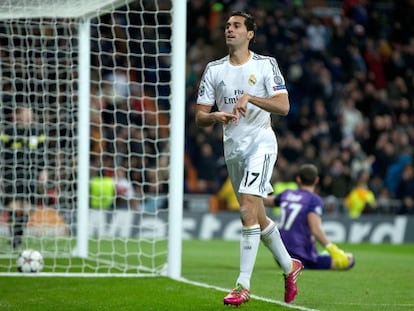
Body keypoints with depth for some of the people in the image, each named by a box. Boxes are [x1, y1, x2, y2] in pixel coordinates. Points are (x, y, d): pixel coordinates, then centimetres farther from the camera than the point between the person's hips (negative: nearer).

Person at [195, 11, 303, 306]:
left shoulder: (266, 65, -3)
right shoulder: (214, 69, 8)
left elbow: (283, 106, -12)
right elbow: (200, 117, 6)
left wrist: (250, 97, -23)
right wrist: (216, 116, -16)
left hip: (261, 143, -6)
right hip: (233, 148, 6)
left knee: (248, 210, -19)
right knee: (257, 216, 13)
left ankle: (243, 286, -20)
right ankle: (289, 266, 34)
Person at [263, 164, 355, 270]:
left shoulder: (287, 194, 8)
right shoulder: (314, 200, -11)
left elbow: (266, 201, 29)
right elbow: (315, 229, -27)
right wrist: (331, 248, -35)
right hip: (304, 259, -7)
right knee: (348, 259, -9)